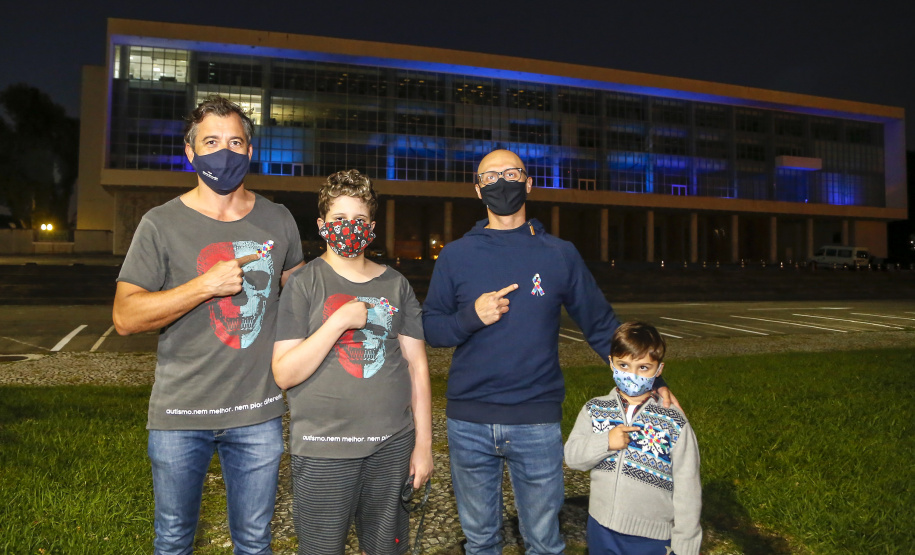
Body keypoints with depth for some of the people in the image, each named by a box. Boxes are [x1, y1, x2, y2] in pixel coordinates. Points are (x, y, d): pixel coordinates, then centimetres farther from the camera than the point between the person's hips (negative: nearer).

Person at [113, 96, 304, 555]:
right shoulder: (161, 224, -5)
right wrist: (205, 285, -20)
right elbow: (125, 317, -9)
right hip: (180, 413, -1)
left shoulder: (278, 220, 3)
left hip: (258, 412, 2)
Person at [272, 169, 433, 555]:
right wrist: (339, 320, -17)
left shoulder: (395, 284, 7)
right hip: (324, 449, -2)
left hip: (393, 444, 3)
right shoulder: (304, 284, -2)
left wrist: (424, 443, 5)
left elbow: (417, 365, 8)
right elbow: (284, 374, -8)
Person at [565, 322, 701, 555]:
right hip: (602, 530, 3)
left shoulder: (674, 424, -11)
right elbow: (572, 456, -6)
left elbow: (687, 488, -7)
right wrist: (606, 442, -22)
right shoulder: (594, 410, -3)